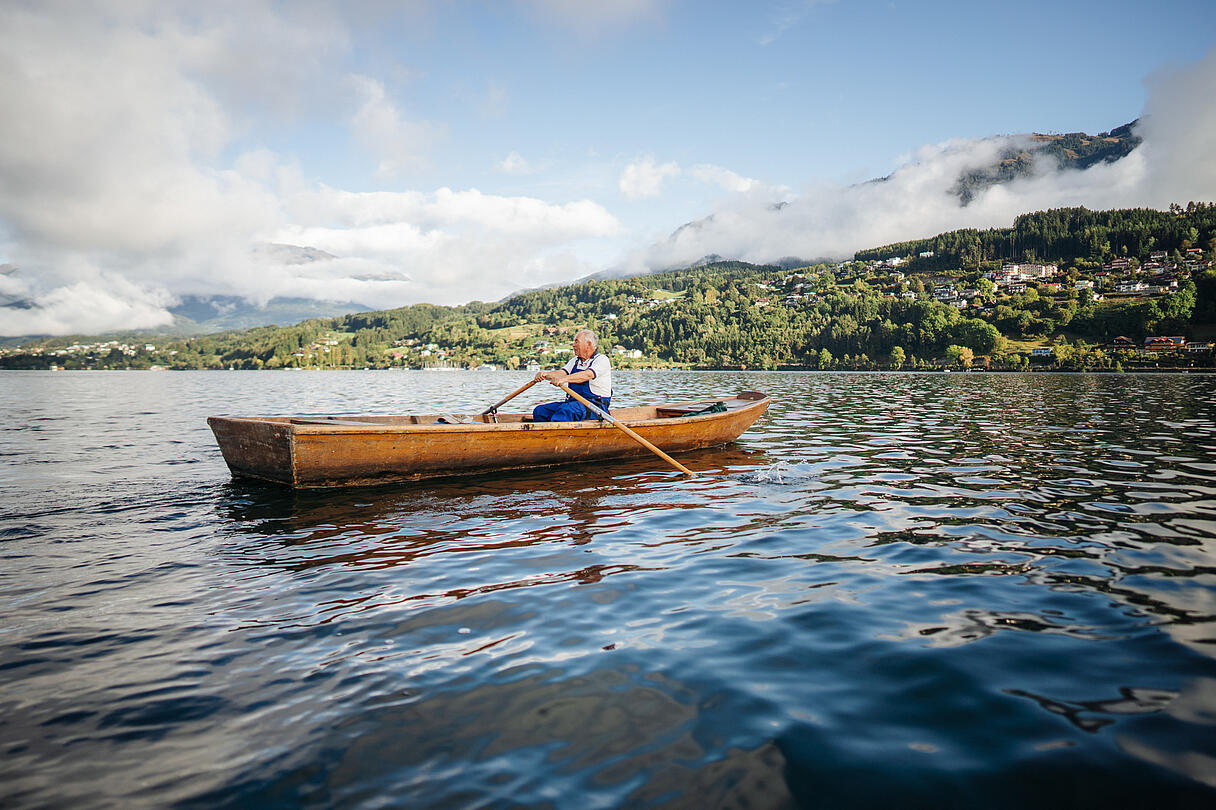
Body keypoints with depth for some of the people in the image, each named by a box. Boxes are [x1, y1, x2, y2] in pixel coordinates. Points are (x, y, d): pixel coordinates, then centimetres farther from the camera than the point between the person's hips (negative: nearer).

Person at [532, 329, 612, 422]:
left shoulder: (602, 360, -5)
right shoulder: (575, 360, 19)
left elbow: (588, 375, -25)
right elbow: (562, 372, 2)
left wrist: (564, 379, -39)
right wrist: (545, 374, -20)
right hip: (573, 402, 8)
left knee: (564, 410, -36)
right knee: (539, 411, -9)